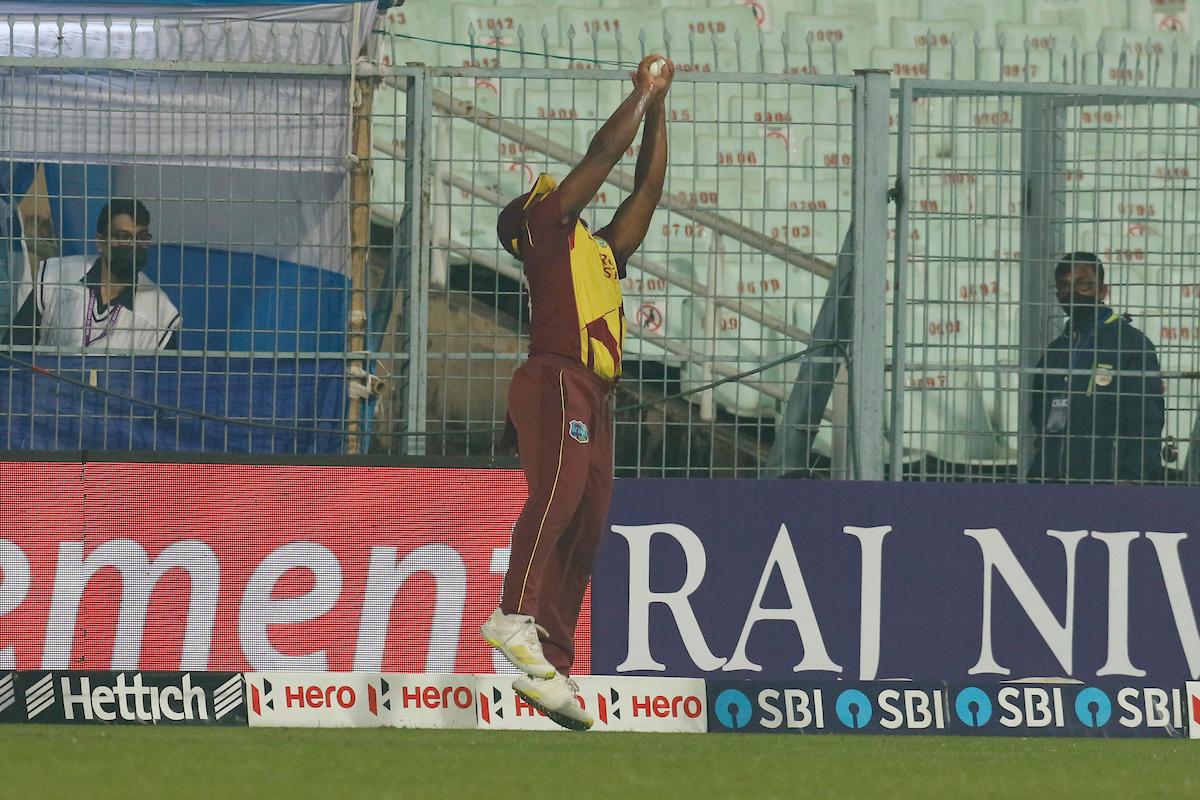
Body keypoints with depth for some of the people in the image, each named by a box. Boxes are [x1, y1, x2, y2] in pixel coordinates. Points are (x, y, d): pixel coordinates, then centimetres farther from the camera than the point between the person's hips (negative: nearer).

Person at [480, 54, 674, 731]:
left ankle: (550, 668, -2)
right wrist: (643, 93, 18)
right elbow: (603, 155, 7)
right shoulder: (547, 227, 10)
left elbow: (648, 187, 32)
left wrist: (658, 108, 32)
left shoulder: (604, 251, 31)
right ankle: (517, 616, -44)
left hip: (595, 398, 9)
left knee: (584, 534, 1)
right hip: (556, 381, -8)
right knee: (560, 490, -29)